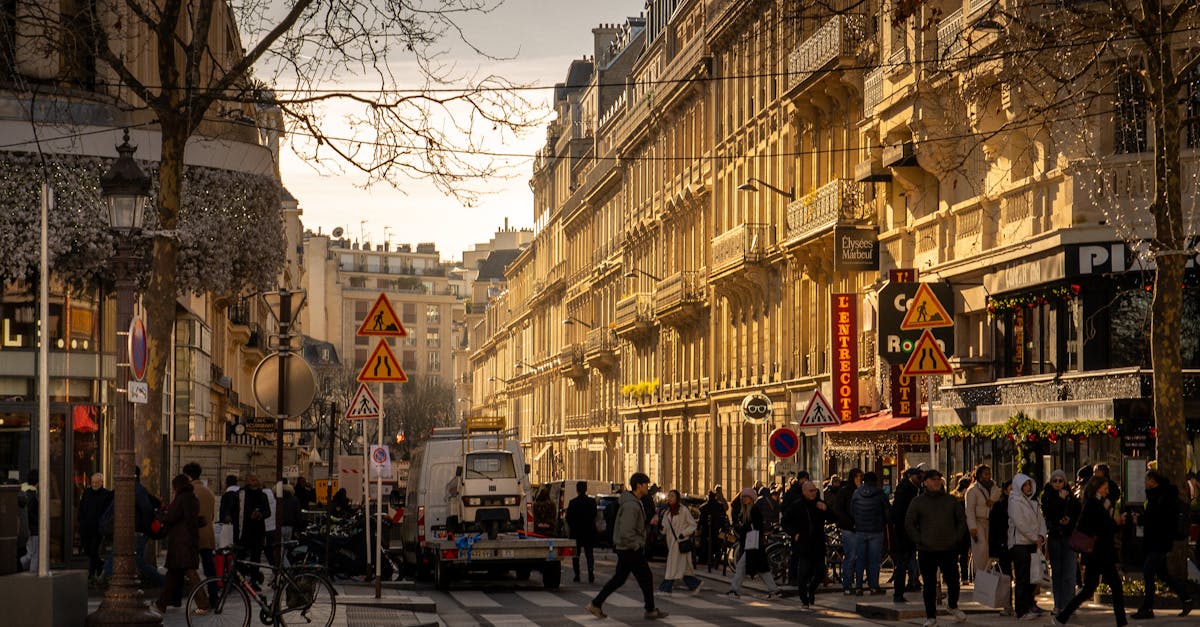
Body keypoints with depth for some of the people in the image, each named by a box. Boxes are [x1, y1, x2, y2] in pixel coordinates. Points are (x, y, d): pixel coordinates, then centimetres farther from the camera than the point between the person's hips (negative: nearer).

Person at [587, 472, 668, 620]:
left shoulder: (635, 503, 12)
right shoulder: (631, 505, -22)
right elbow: (626, 532, -27)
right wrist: (637, 546, -18)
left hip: (624, 549, 10)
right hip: (631, 549, -10)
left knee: (618, 579, 13)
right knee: (646, 578, 2)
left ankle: (596, 604, 13)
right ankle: (650, 611, 13)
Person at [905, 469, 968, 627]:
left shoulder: (951, 500, 9)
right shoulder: (918, 502, 5)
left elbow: (962, 520, 16)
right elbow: (909, 524, 6)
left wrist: (956, 537, 3)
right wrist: (920, 540, -5)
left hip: (949, 549, 1)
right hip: (927, 551, -1)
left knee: (953, 581, -1)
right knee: (929, 585, 2)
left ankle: (952, 606, 27)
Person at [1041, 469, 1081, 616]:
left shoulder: (1071, 497, 6)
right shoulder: (1047, 497, 4)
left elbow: (1078, 516, 10)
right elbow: (1048, 514, -11)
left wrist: (1069, 521, -9)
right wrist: (1060, 500, -14)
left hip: (1069, 536, -1)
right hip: (1053, 537, 1)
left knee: (1069, 573, -9)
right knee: (1056, 572, 6)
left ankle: (1068, 604, -9)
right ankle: (1058, 605, 12)